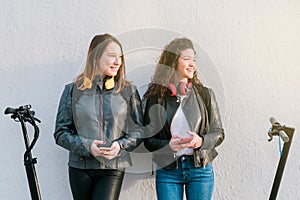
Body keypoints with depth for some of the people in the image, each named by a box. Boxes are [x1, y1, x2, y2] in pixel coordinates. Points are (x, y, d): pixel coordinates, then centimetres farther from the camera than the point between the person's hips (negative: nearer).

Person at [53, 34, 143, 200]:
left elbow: (139, 130, 8)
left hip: (113, 168, -1)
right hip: (80, 166, 1)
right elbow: (60, 133, 3)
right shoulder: (73, 90, 4)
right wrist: (86, 146, -13)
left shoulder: (128, 91, 6)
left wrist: (121, 145, -11)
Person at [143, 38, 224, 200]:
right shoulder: (156, 97, 1)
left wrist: (201, 141, -16)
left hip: (200, 169, 1)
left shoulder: (205, 94, 4)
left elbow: (218, 133, 5)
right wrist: (168, 146, -20)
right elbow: (148, 139, 0)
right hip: (167, 170, -1)